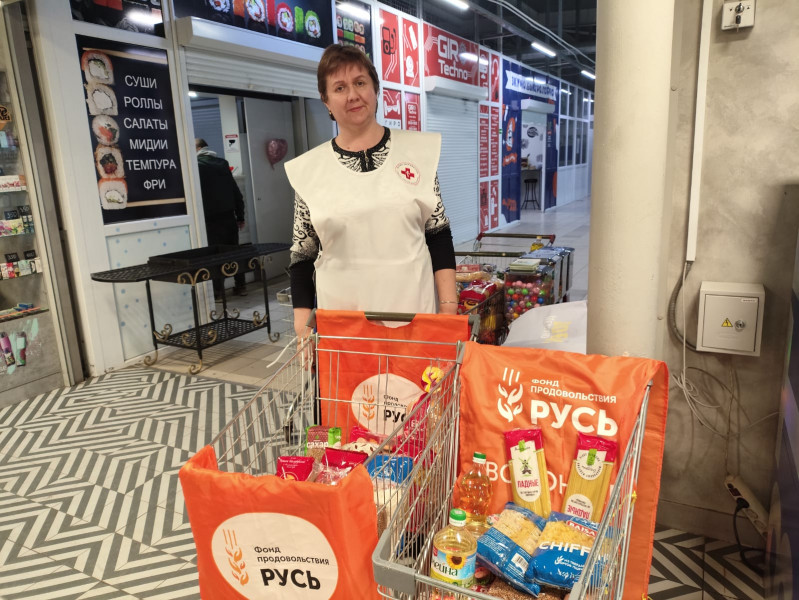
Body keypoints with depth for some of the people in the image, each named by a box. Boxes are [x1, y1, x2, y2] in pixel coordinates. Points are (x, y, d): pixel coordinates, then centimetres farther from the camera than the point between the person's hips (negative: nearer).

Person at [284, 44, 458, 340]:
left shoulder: (417, 150, 2)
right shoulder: (308, 168, 1)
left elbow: (439, 235, 3)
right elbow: (301, 255, 5)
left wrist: (449, 306, -3)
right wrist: (303, 328, 0)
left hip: (415, 311, 0)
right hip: (340, 322, 0)